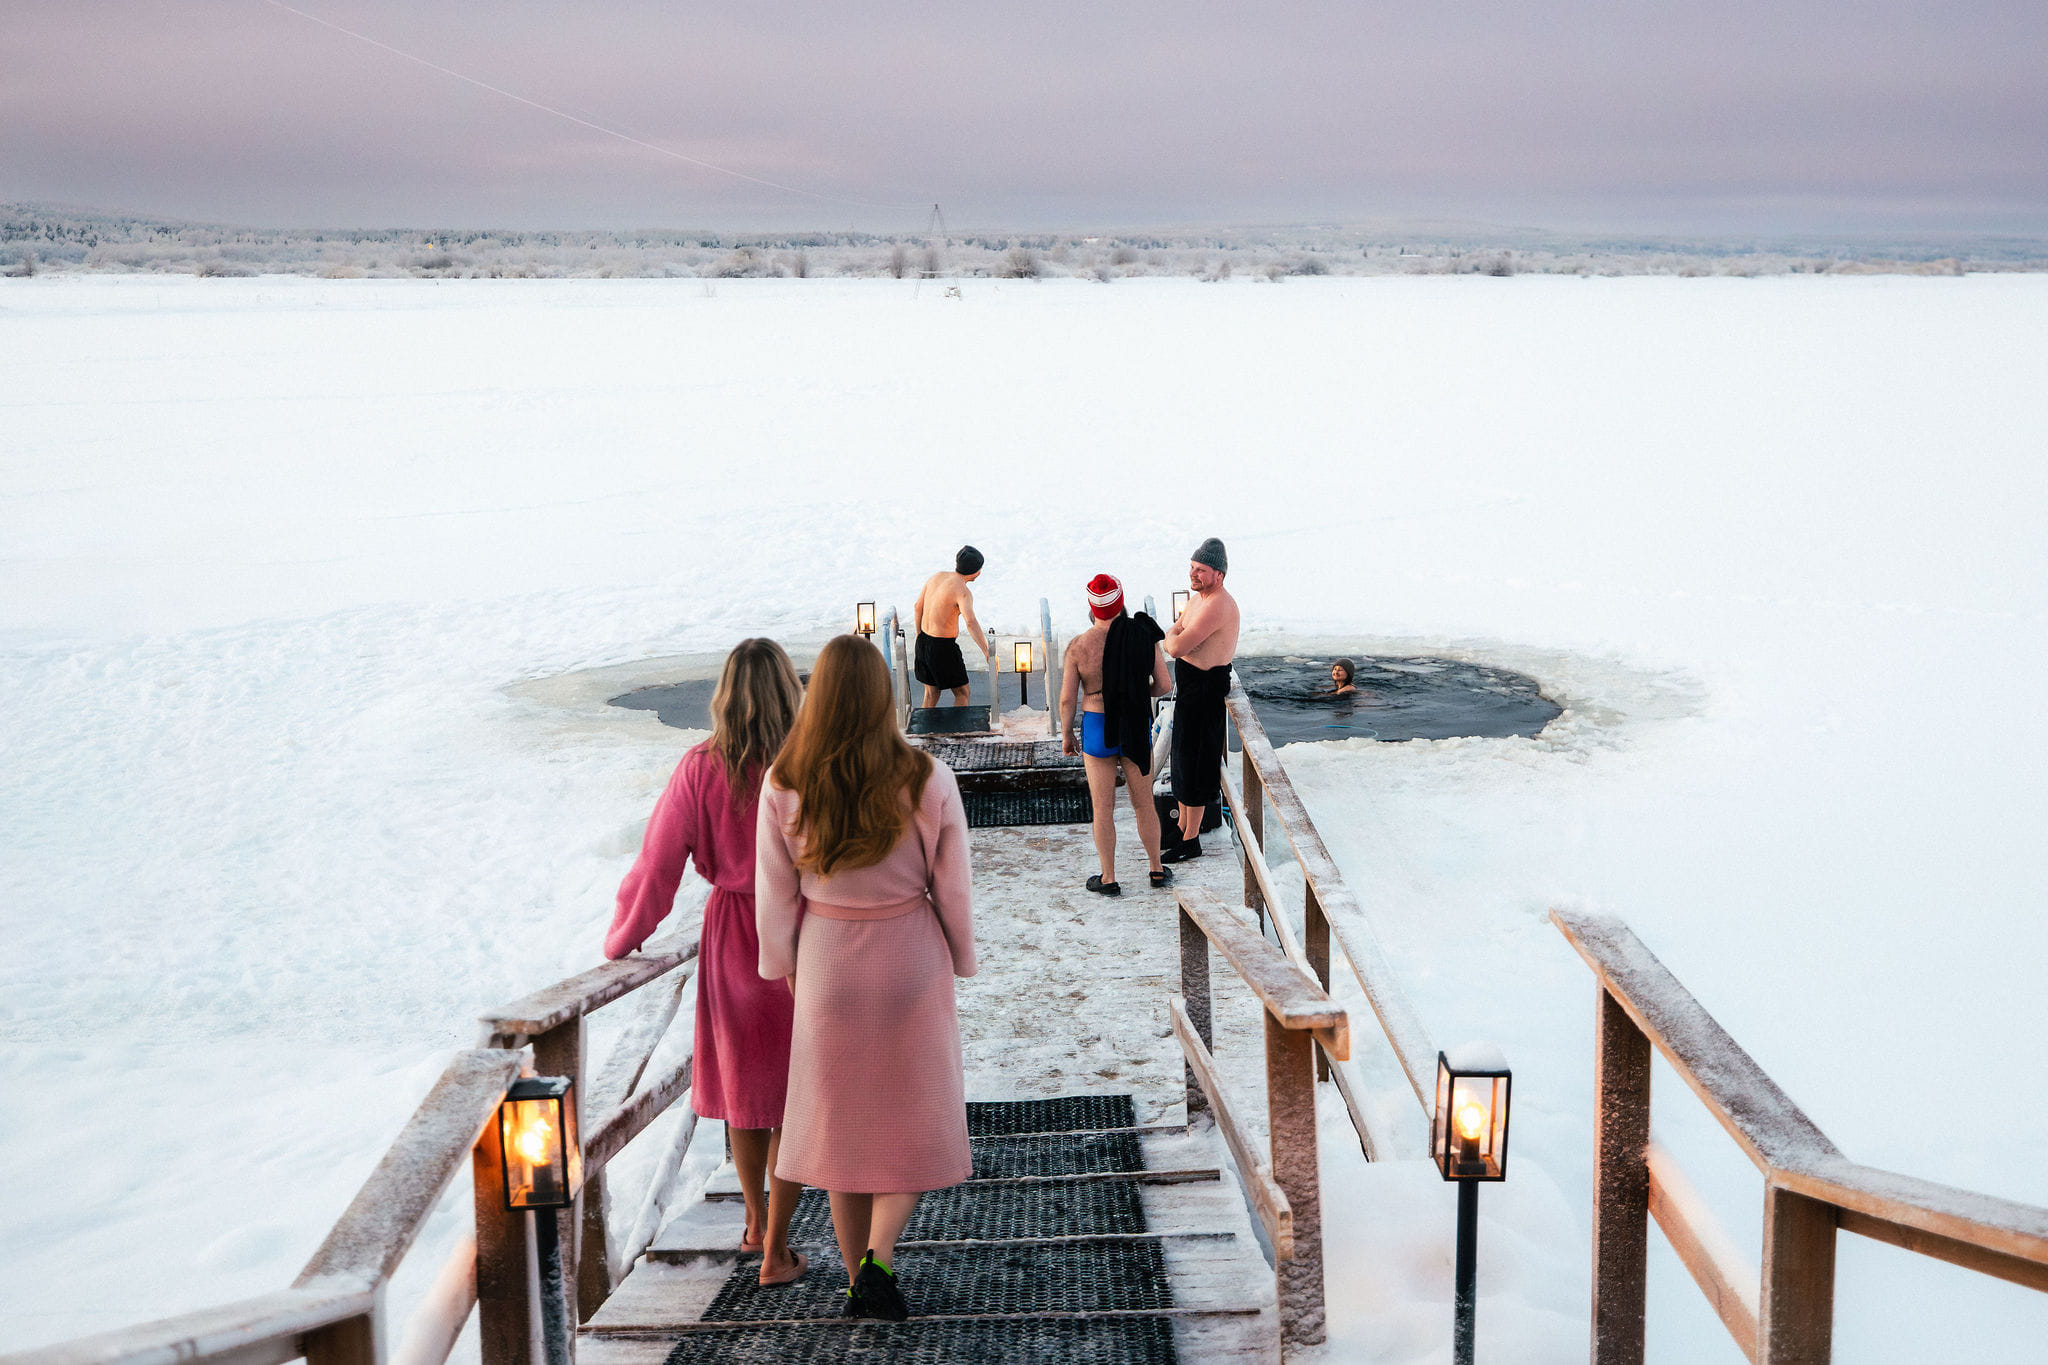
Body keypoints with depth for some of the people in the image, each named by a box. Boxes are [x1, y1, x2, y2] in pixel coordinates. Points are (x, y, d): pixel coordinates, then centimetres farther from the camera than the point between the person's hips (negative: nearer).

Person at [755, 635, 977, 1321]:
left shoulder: (784, 784, -11)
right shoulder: (927, 780, -14)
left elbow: (775, 896, -3)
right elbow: (953, 890, -6)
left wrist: (784, 967, 12)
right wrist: (960, 959, 10)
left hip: (827, 963, 1)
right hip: (911, 961, -1)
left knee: (840, 1116, 15)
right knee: (913, 1113, 13)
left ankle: (857, 1278, 22)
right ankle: (878, 1256, -5)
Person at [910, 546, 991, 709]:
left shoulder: (937, 576, 4)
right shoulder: (962, 591, -19)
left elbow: (917, 607, 13)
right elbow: (971, 623, -34)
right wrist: (987, 652, -39)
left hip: (924, 641, 8)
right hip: (943, 647, -8)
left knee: (931, 694, 19)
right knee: (962, 693, 9)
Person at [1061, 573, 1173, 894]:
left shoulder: (1079, 646, -13)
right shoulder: (1144, 636, -9)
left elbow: (1067, 699, -9)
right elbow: (1164, 685, -4)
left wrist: (1067, 735, 7)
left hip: (1097, 729, -2)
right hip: (1137, 727, 2)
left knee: (1103, 807, 10)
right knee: (1144, 803, 17)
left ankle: (1109, 879, 19)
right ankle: (1157, 870, 29)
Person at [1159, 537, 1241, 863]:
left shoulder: (1218, 606, -23)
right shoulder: (1198, 598, 11)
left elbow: (1175, 648, -25)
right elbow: (1171, 633, 19)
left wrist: (1172, 637, -5)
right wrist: (1175, 635, -2)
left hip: (1206, 688, -10)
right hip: (1189, 685, 10)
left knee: (1194, 762, -3)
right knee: (1183, 757, 19)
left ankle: (1191, 840, 5)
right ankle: (1182, 826, 32)